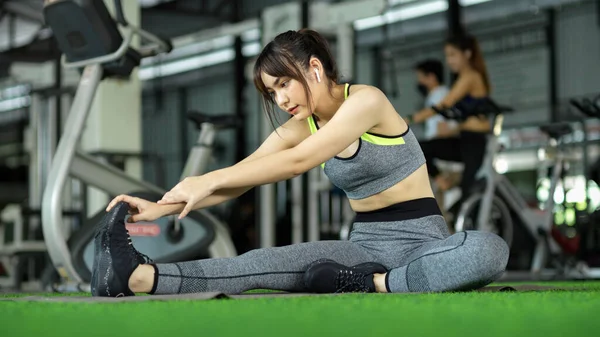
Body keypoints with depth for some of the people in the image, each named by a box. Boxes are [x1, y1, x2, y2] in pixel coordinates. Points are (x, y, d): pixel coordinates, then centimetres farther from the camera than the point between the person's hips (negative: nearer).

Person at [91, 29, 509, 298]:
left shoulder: (366, 101, -12)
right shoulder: (299, 128, 8)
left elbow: (298, 161, -22)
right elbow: (239, 176, 0)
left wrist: (208, 180, -25)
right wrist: (161, 207, -16)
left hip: (422, 242, -4)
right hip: (365, 245, 5)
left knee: (491, 249, -38)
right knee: (268, 263, -22)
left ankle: (375, 284, -35)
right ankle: (141, 277, -42)